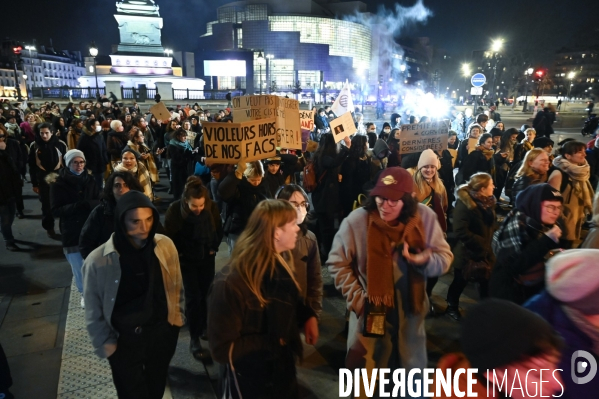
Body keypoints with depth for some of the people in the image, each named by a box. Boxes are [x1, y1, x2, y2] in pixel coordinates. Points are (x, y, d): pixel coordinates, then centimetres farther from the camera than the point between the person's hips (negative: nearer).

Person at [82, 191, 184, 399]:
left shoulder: (166, 245, -13)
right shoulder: (98, 260, -20)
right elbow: (94, 312, -8)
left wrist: (177, 318, 6)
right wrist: (106, 346, -4)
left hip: (162, 333, 3)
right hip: (124, 341, -2)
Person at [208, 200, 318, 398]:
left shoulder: (282, 265, -7)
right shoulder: (231, 283, -30)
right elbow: (222, 349, -25)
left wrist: (308, 315, -7)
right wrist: (274, 342, -21)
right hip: (251, 383, -6)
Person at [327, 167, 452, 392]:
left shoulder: (425, 218, -11)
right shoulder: (356, 221, -16)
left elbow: (445, 258, -5)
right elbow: (337, 263, -7)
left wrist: (425, 260, -27)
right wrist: (356, 297, -13)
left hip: (409, 312, 2)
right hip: (370, 313, -2)